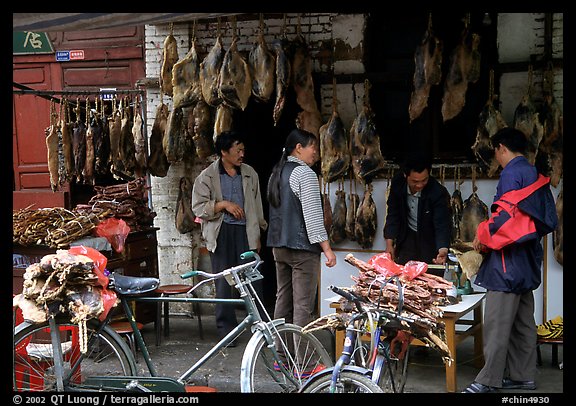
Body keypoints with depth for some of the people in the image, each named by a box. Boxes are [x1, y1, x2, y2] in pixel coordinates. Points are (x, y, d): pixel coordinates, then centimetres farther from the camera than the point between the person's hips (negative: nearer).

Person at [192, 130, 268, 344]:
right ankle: (226, 328, 11)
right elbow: (198, 207, -4)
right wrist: (223, 204, -14)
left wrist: (258, 234, 13)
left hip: (246, 232, 2)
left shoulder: (250, 174, 11)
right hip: (222, 233, -2)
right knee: (224, 283, 2)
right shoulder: (207, 176, 1)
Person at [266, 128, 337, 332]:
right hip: (302, 247, -9)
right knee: (303, 304, -8)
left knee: (283, 299, 14)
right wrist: (327, 248, -15)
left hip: (278, 245, 9)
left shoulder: (277, 172, 15)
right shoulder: (305, 173, -12)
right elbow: (313, 215, -17)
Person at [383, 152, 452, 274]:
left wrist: (443, 249, -47)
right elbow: (393, 215, -5)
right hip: (407, 238, 4)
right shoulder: (397, 183, -15)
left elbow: (442, 224, -30)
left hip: (430, 240, -3)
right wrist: (389, 244, -10)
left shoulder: (438, 193, -27)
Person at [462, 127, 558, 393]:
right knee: (523, 322, 13)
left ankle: (488, 381, -6)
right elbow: (549, 219, 17)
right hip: (528, 260, 10)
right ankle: (523, 376, 19)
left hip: (508, 259, -10)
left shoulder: (511, 173, -12)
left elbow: (506, 217, -20)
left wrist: (483, 238, -7)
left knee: (497, 323, -8)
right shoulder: (535, 175, 15)